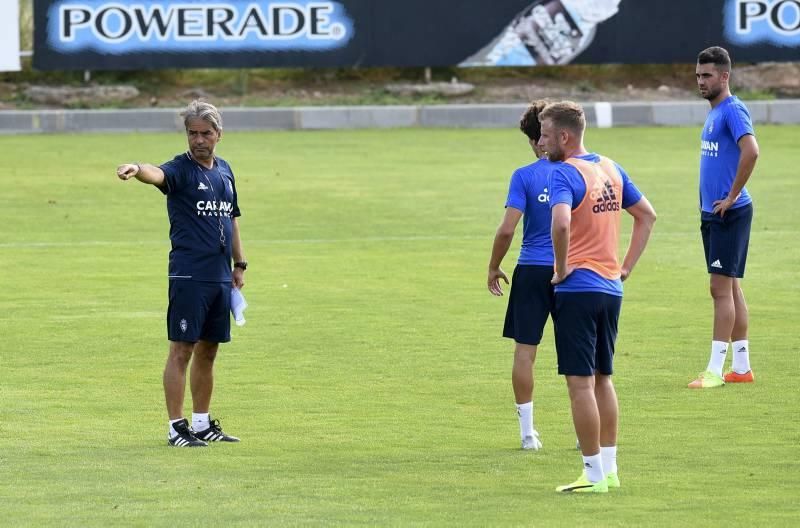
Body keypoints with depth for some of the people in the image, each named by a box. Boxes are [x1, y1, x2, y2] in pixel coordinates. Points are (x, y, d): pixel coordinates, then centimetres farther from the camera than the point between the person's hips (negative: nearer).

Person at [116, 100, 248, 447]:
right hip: (188, 275, -7)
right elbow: (158, 174, -29)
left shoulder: (224, 170, 14)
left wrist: (239, 264, 22)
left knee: (208, 351, 13)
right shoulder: (181, 169, -6)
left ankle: (202, 423, 22)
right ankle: (176, 428, -3)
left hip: (220, 276, 7)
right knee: (182, 350, -5)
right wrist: (137, 170, -52)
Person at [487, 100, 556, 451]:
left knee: (525, 350, 5)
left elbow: (507, 229, -13)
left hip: (531, 271, -2)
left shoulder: (524, 176, -8)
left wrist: (494, 268, 1)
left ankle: (527, 431, 7)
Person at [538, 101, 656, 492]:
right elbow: (647, 216, 20)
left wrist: (561, 268, -17)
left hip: (578, 288, -8)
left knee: (580, 382, -3)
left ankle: (593, 474, -2)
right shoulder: (611, 169, 11)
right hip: (611, 288, 8)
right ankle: (609, 468, 19)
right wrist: (626, 267, 17)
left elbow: (561, 223, -32)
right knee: (602, 379, 17)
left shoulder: (564, 173, -14)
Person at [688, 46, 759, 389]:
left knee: (722, 288, -9)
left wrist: (731, 197, -23)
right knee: (730, 287, 12)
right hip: (711, 213, 10)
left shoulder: (732, 110, -14)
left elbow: (750, 151, -29)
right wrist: (708, 203, 16)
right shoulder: (714, 113, 15)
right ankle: (741, 367, 17)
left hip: (729, 214, -10)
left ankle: (715, 371, -9)